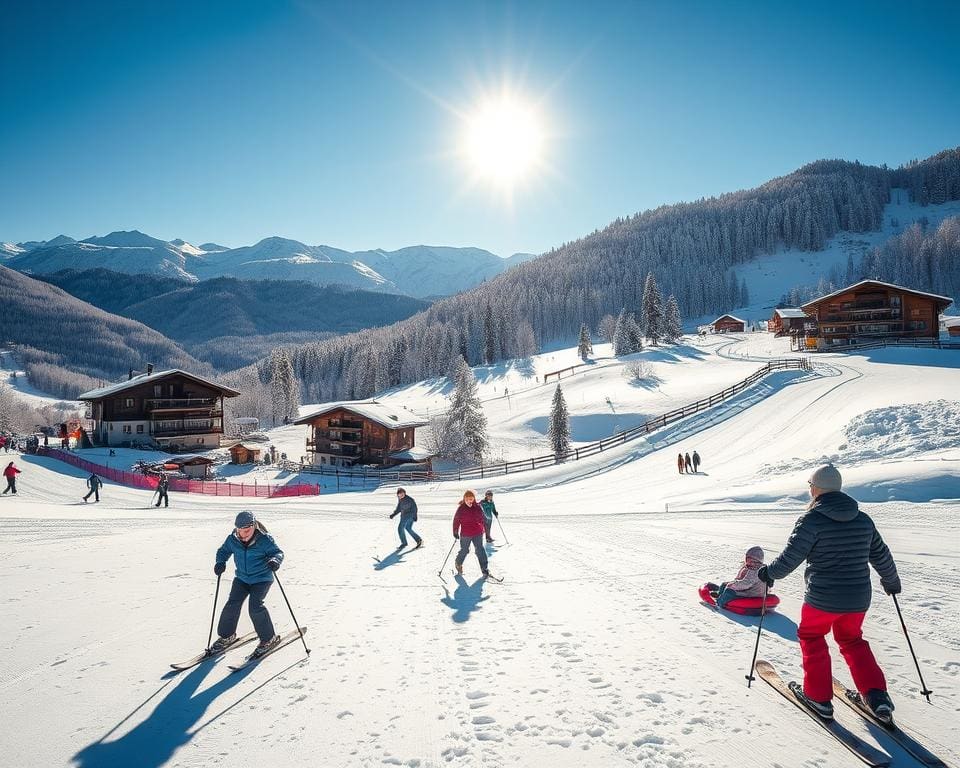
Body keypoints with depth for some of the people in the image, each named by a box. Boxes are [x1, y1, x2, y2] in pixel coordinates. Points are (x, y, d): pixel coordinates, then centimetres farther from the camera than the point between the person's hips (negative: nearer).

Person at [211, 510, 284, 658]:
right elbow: (223, 551, 7)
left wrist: (275, 560, -39)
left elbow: (278, 552, -16)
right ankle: (226, 635, 19)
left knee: (255, 606, -17)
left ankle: (269, 638, 0)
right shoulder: (233, 539, -8)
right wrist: (220, 562, -13)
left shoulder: (264, 539, -20)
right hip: (242, 578, 5)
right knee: (232, 604, -6)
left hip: (262, 579, -5)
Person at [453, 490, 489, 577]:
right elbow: (456, 520, 1)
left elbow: (482, 519, 11)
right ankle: (458, 564, 38)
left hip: (478, 534, 1)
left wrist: (482, 529, 15)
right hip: (465, 535, -1)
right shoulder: (461, 509, -6)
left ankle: (484, 569, 2)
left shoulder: (478, 507, -1)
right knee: (464, 550, 12)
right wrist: (455, 532, 1)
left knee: (480, 550, -3)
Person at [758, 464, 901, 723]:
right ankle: (877, 696, 16)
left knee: (811, 637, 18)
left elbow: (791, 557, -15)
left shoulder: (812, 519, -15)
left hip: (822, 599, -5)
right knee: (851, 640, 26)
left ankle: (818, 698, 20)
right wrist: (891, 580, 32)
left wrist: (769, 573, 3)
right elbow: (881, 556, 14)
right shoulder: (863, 520, 3)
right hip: (858, 598, 5)